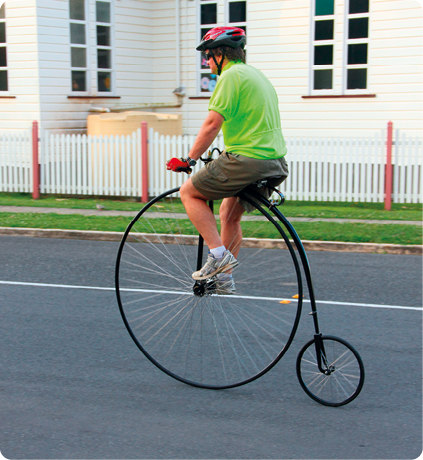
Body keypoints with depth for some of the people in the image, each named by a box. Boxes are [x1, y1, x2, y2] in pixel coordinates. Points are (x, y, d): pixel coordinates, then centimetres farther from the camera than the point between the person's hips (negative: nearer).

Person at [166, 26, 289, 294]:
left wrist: (189, 160, -7)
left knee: (189, 192, 5)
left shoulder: (232, 75, -8)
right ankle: (224, 280, 28)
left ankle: (218, 254, -4)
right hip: (275, 164, 10)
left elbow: (213, 123, -15)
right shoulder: (256, 74, 22)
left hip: (248, 161, -10)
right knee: (229, 214, 23)